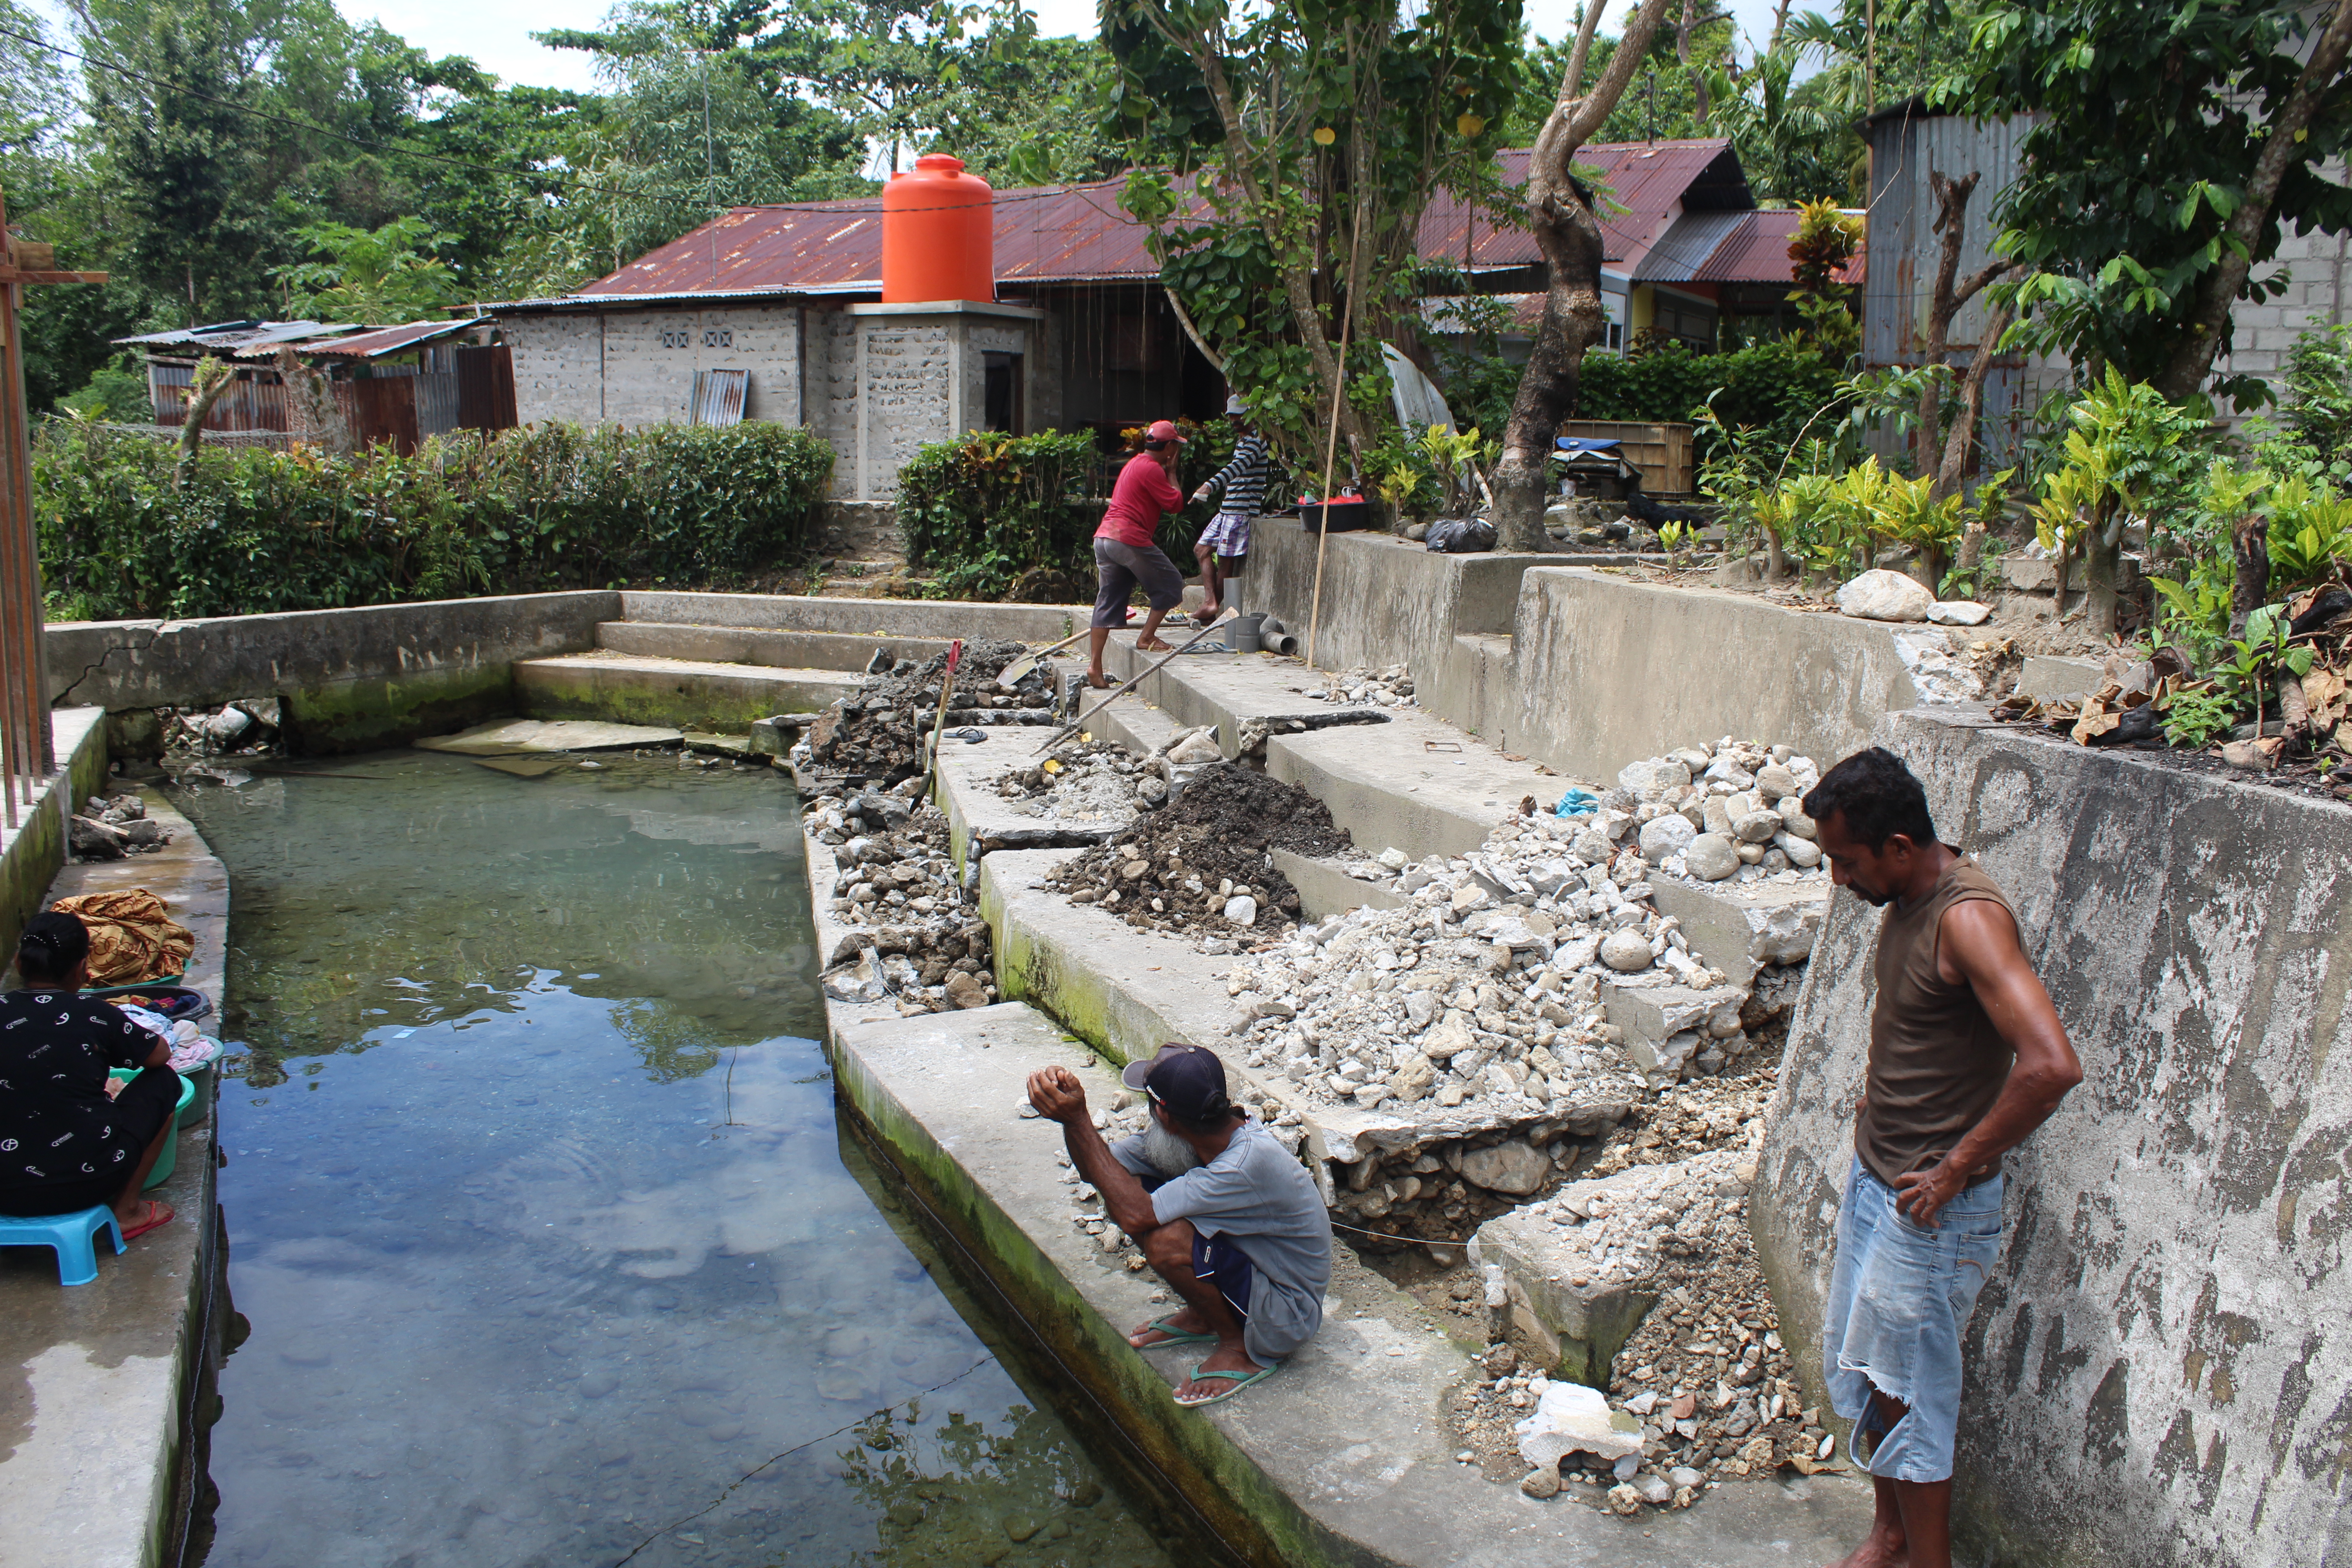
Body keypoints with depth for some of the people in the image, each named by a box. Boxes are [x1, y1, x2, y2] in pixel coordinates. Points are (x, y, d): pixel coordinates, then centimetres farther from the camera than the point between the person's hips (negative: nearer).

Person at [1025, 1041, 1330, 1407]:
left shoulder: (1249, 1163, -35)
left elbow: (1134, 1215, -37)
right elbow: (1098, 1170, -4)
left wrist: (1079, 1120, -33)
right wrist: (1071, 1116, -25)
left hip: (1286, 1317, -8)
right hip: (1249, 1264, 8)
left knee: (1166, 1241, -33)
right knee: (1125, 1189, -4)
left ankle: (1241, 1349, -6)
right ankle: (1203, 1317, 13)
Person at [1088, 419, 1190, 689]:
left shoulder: (1134, 464, 22)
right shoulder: (1151, 469, -9)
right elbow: (1175, 502, -8)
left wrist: (1166, 471, 22)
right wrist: (1171, 472, 3)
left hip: (1104, 537, 10)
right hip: (1129, 539, -10)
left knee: (1108, 603, 8)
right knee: (1171, 585, 6)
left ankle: (1095, 666, 4)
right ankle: (1147, 638, 6)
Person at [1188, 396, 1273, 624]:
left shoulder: (1254, 441, -14)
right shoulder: (1242, 441, 19)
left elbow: (1238, 467, -32)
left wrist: (1209, 485, -45)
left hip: (1241, 511, -11)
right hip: (1227, 510, 11)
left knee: (1226, 562, -7)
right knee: (1202, 549, 6)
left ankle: (1212, 609, 0)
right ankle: (1211, 601, -2)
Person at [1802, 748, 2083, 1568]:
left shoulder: (1968, 917, -26)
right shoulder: (1908, 896, 2)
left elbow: (2051, 1065, -36)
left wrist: (1955, 1170, -26)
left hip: (1931, 1207, -9)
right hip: (1873, 1176, 9)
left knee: (1908, 1392, 4)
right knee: (1856, 1366, 20)